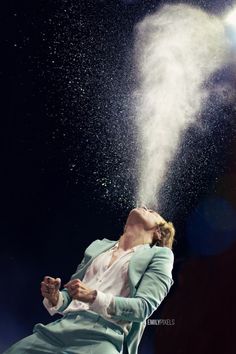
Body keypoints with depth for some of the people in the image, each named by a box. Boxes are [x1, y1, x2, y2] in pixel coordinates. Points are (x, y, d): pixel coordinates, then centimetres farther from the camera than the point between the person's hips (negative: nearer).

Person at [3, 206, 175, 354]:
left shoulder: (160, 254, 10)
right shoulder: (98, 246, 23)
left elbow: (145, 306, -3)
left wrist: (94, 297, -16)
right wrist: (55, 299, -1)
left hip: (105, 335, -4)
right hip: (62, 327, 4)